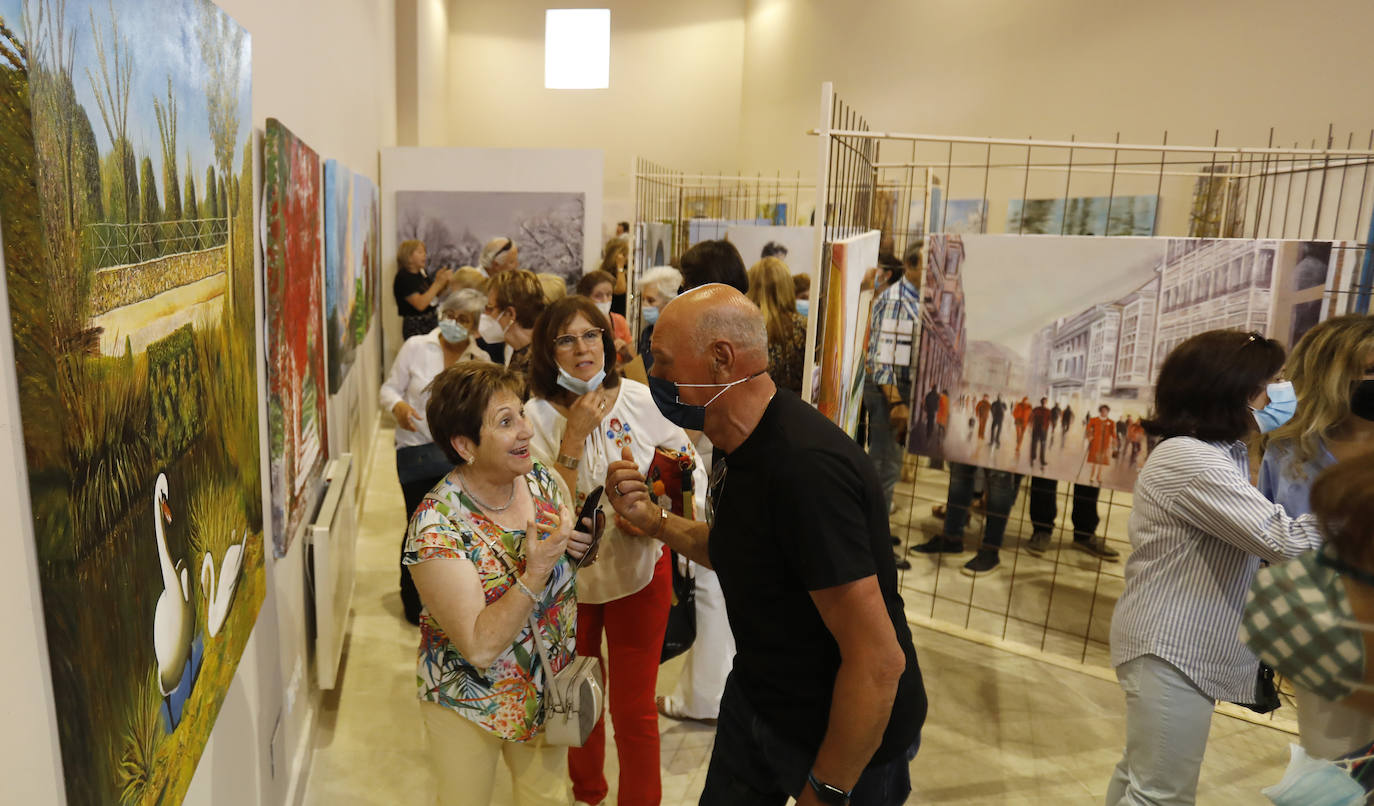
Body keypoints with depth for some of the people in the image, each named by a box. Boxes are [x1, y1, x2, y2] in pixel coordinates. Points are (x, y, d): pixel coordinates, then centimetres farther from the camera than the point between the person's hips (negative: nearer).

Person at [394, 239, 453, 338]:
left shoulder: (422, 274, 12)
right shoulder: (403, 277, -11)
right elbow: (420, 304, -21)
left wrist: (445, 280, -1)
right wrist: (438, 283, -20)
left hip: (431, 324, 7)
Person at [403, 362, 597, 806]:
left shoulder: (543, 482, -10)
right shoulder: (436, 526, -27)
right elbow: (479, 647, -29)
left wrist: (580, 545, -16)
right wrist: (535, 572, -37)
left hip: (547, 689, 5)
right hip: (469, 704, -4)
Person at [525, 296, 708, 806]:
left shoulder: (643, 400, -12)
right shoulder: (538, 416, -14)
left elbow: (690, 468, 1)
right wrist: (575, 434, -27)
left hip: (638, 573, -1)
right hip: (568, 578, 1)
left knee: (634, 710, 8)